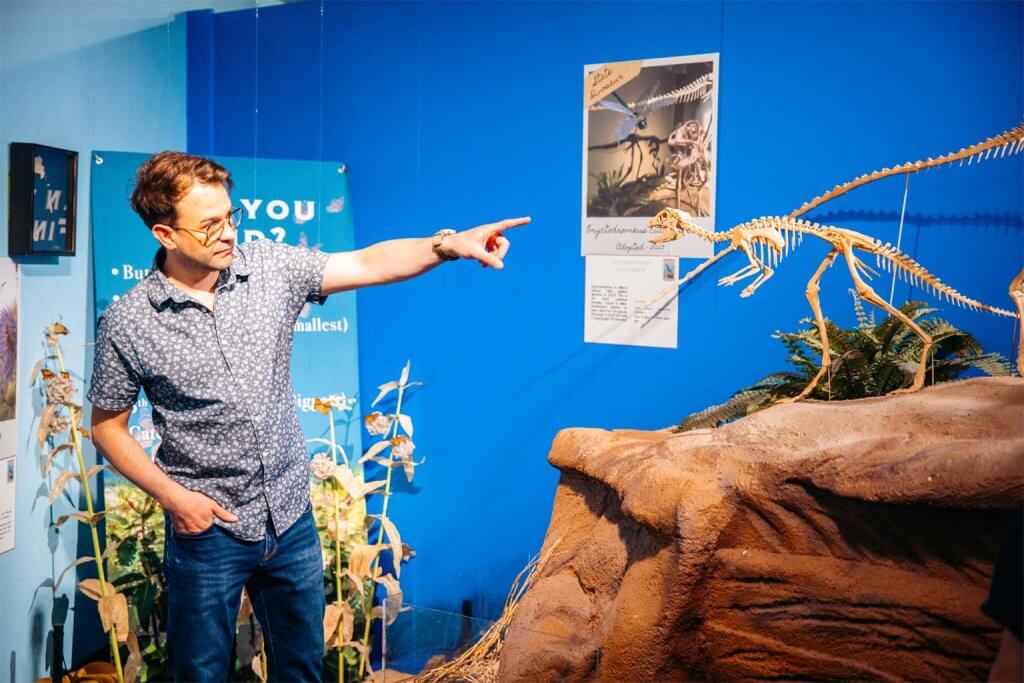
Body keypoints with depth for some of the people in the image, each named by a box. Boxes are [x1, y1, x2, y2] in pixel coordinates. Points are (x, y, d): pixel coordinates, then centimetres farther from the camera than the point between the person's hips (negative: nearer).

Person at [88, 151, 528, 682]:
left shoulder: (271, 268, -5)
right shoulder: (127, 324, -12)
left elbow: (367, 265, -9)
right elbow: (107, 426, -2)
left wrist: (449, 244, -24)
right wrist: (172, 497, -12)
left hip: (291, 516, 3)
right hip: (207, 526, -3)